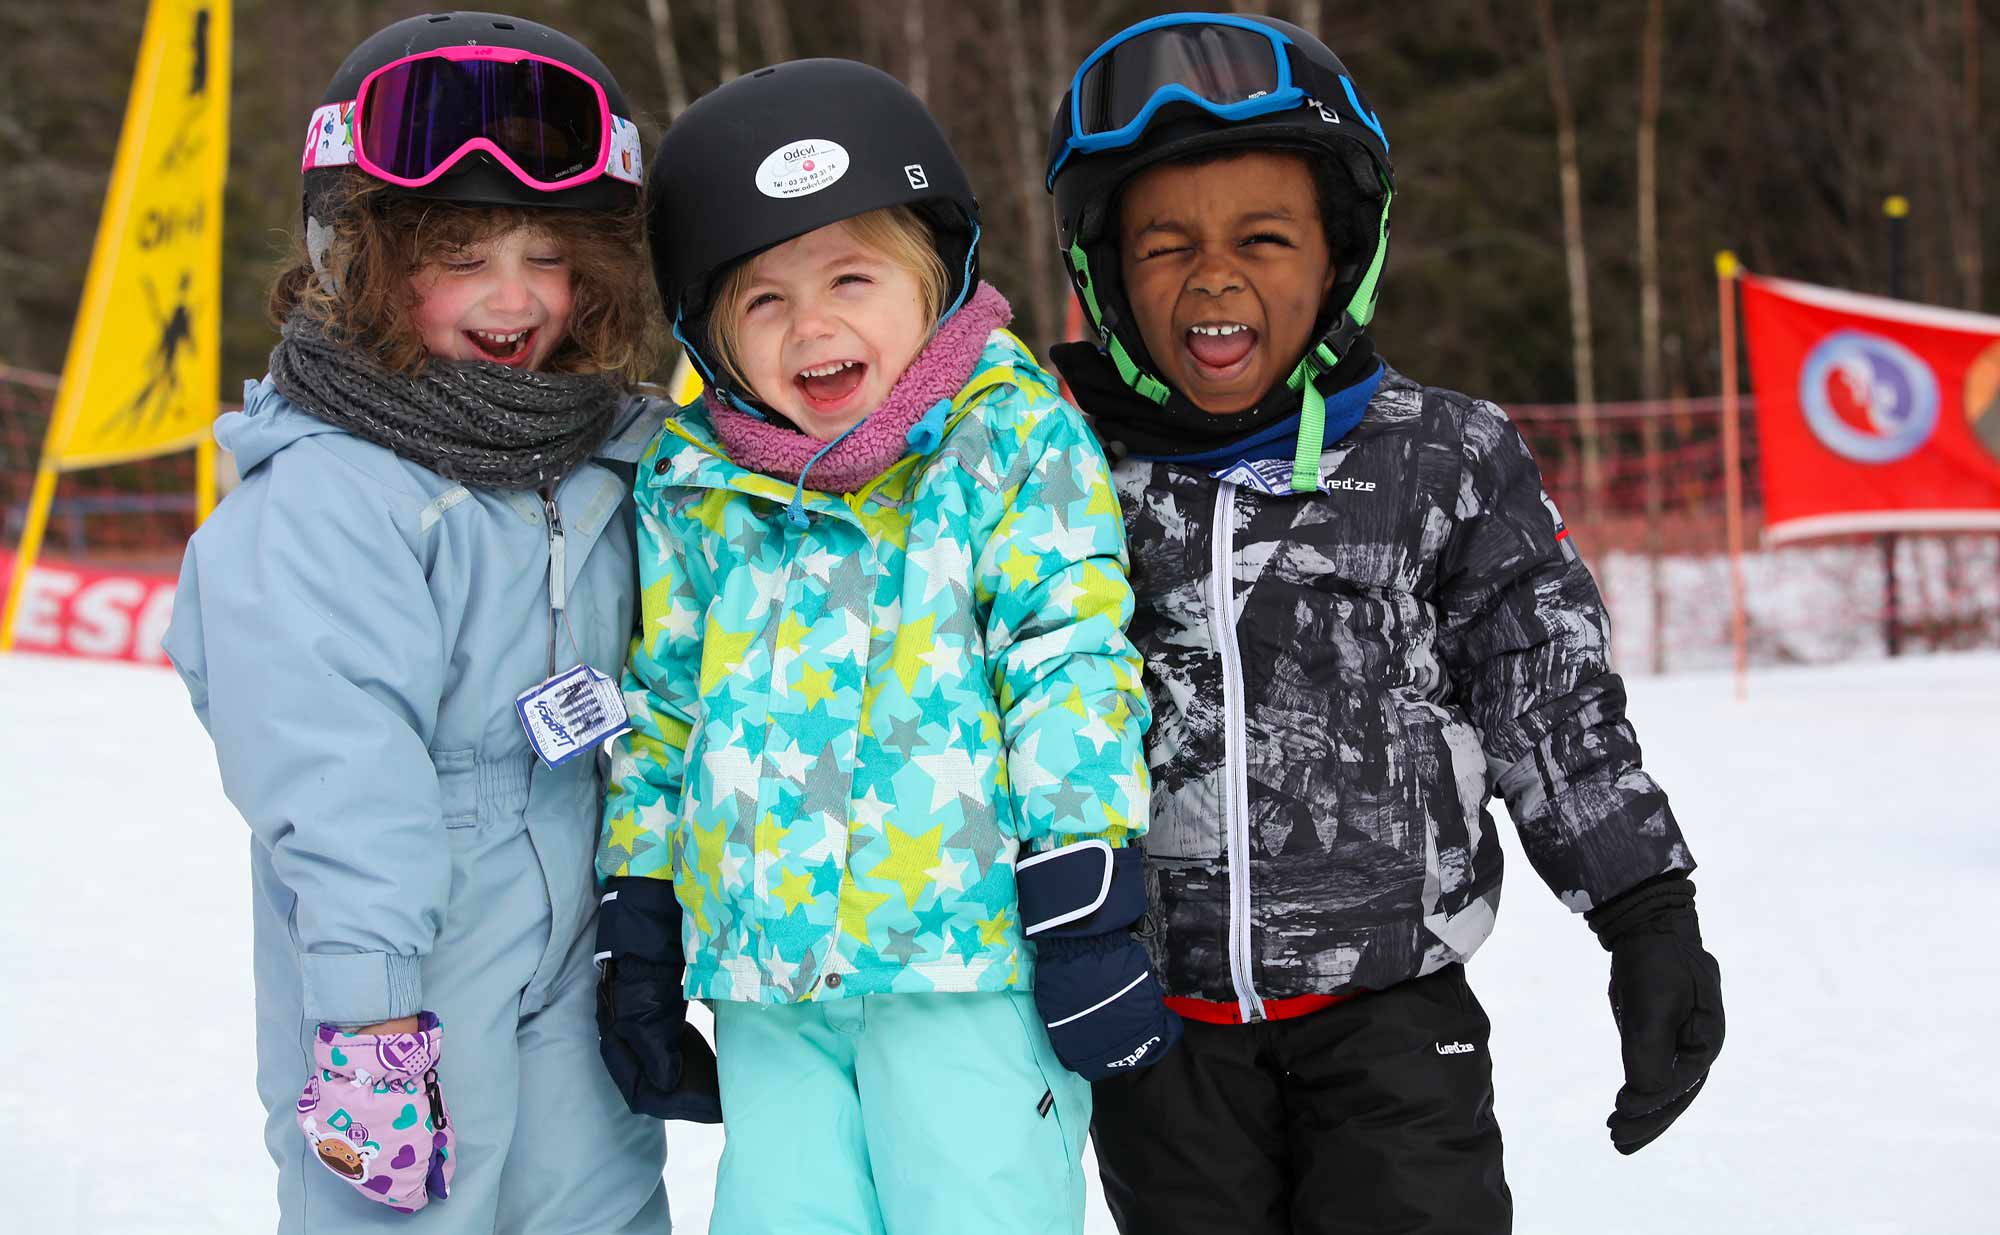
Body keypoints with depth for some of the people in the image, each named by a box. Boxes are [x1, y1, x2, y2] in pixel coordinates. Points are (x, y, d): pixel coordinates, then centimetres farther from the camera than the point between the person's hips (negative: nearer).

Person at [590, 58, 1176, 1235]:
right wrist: (636, 930, 14)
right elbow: (660, 705, 15)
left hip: (970, 954, -4)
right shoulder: (693, 490, 9)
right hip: (768, 972, 4)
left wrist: (1084, 907, -12)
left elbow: (1069, 665, -7)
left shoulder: (1017, 439, -2)